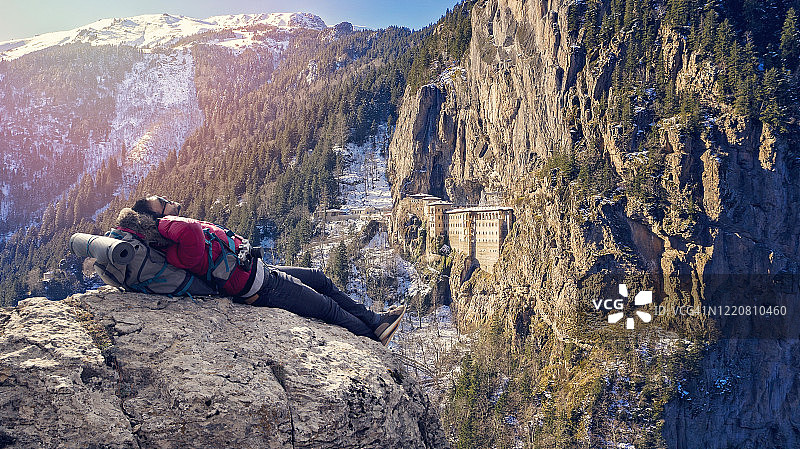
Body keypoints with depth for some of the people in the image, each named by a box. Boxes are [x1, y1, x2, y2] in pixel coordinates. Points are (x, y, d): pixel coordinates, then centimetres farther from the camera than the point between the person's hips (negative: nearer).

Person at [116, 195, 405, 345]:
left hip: (262, 272, 11)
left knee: (320, 279, 20)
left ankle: (374, 320, 33)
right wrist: (160, 223, -34)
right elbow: (189, 231, -51)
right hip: (266, 291, -10)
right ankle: (373, 339, 29)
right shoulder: (182, 251, -30)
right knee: (329, 307, 5)